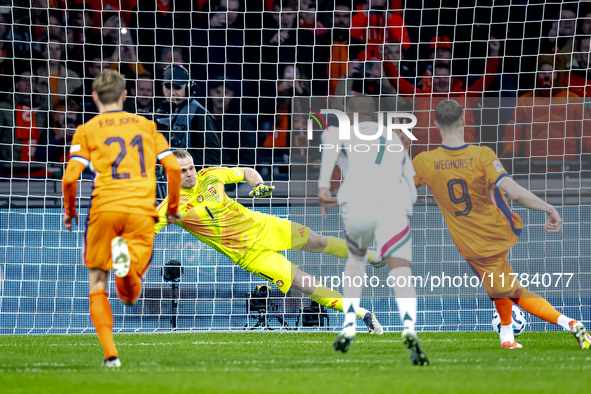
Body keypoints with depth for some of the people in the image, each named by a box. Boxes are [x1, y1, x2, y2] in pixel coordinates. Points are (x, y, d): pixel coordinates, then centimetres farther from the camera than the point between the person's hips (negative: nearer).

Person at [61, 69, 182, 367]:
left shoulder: (87, 130, 9)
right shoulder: (146, 125, 17)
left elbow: (70, 177, -2)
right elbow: (173, 167, 10)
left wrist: (69, 211, 15)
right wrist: (173, 207, 24)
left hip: (104, 209, -1)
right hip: (142, 212, 1)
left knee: (98, 287, 12)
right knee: (130, 296, 6)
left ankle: (110, 354, -7)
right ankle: (128, 262, -31)